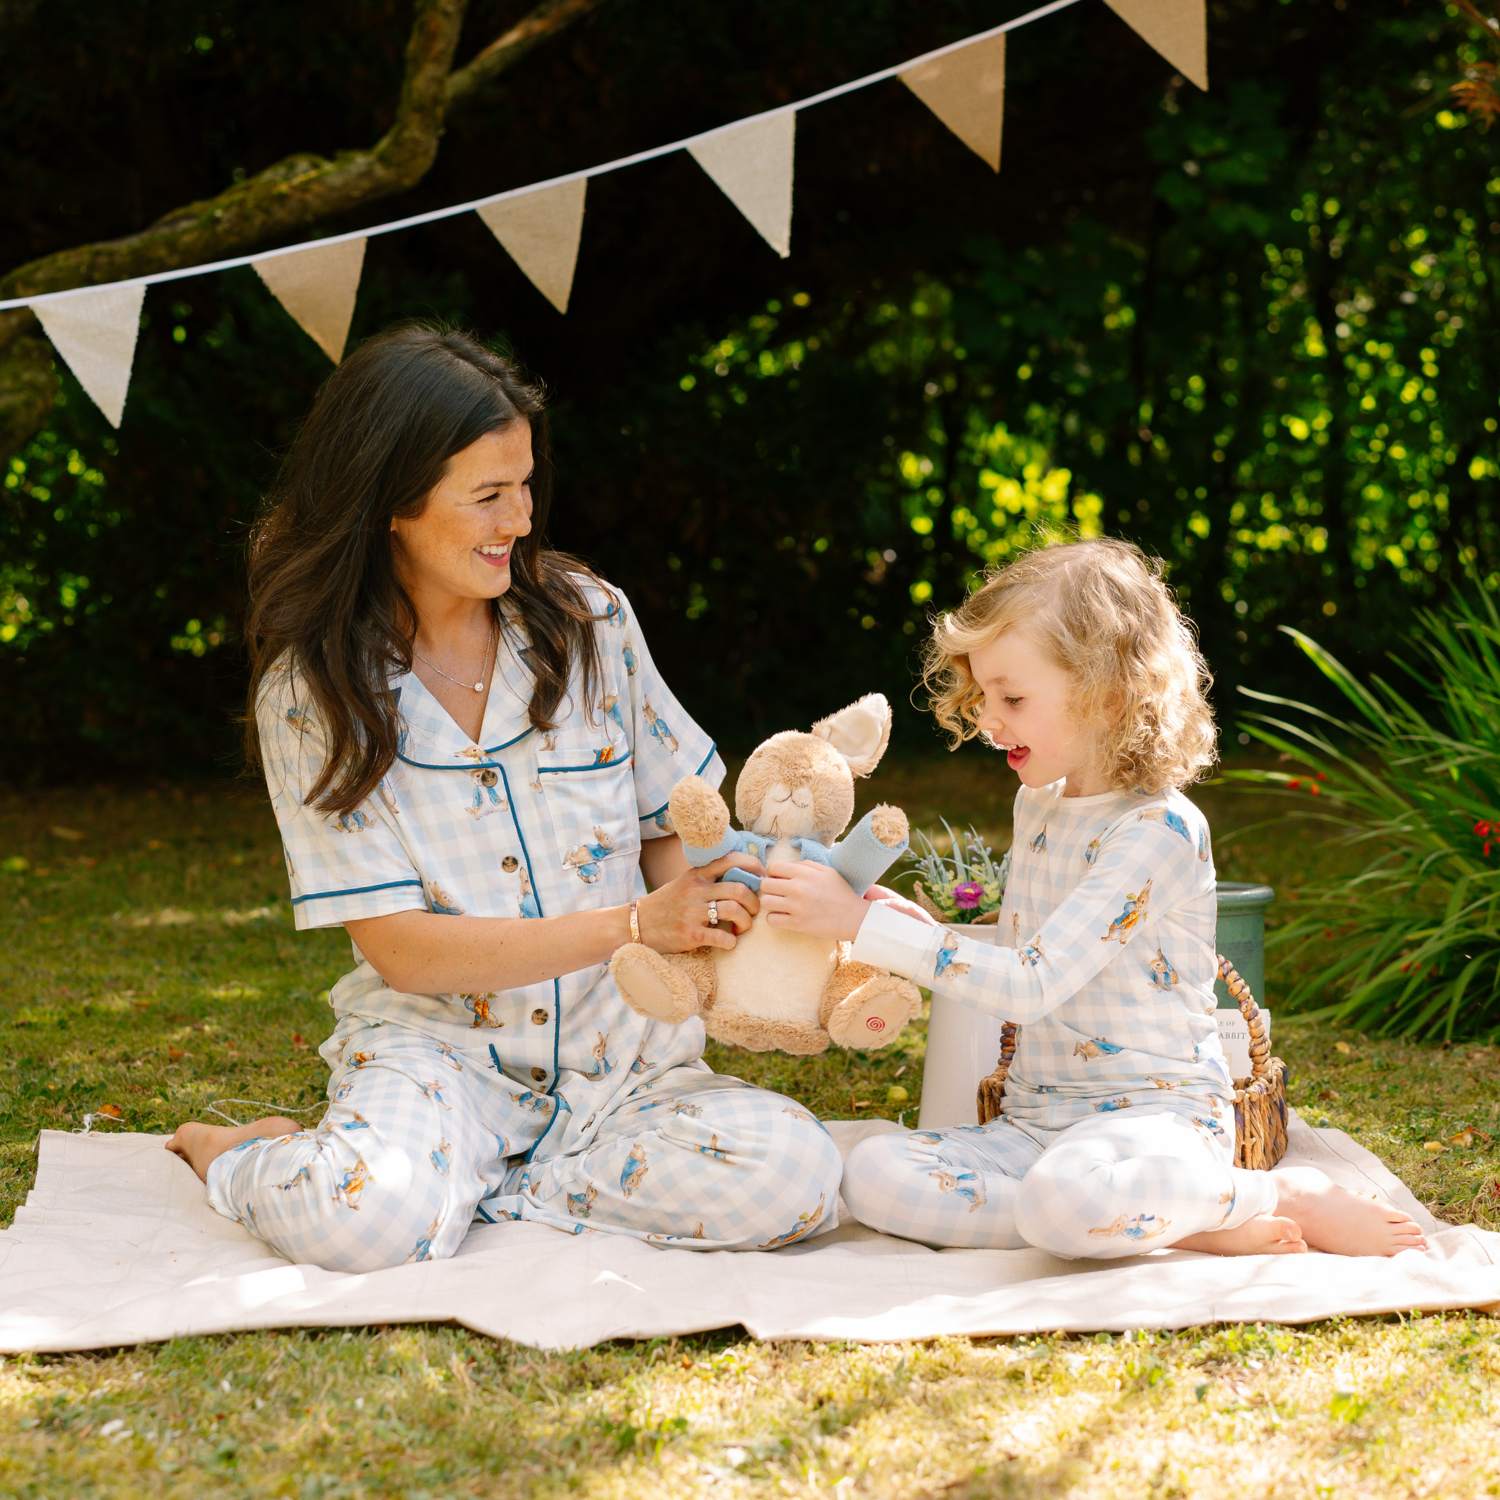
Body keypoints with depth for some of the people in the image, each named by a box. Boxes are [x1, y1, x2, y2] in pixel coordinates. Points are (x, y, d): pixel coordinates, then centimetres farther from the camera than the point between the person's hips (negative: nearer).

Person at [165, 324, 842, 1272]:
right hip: (437, 1045, -3)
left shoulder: (588, 619, 2)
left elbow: (672, 828, 9)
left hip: (622, 1054, 4)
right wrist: (634, 926, -22)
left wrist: (713, 922, -16)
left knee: (791, 1176, -26)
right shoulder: (311, 692, -6)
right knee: (366, 1216, -36)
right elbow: (400, 948, -11)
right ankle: (241, 1158, 1)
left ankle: (469, 1190, -7)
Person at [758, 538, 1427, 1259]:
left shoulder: (1161, 829, -15)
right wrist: (917, 932, 1)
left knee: (1063, 1198, -41)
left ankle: (1285, 1196, -11)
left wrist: (863, 923, -21)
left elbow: (1032, 985, -21)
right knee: (873, 1173, -18)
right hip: (1036, 1119, 8)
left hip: (1156, 1111, -8)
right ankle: (1184, 1226, -16)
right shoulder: (1037, 802, 13)